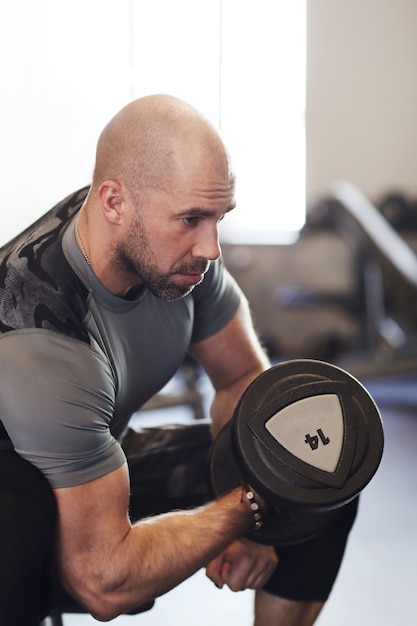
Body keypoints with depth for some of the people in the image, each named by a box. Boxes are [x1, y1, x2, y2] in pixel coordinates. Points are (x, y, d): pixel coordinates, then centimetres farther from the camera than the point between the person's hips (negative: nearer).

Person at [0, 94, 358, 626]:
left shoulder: (178, 246, -17)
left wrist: (240, 518, -14)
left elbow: (244, 376, -1)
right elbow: (104, 582, -34)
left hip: (112, 458, 7)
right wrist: (250, 503, -27)